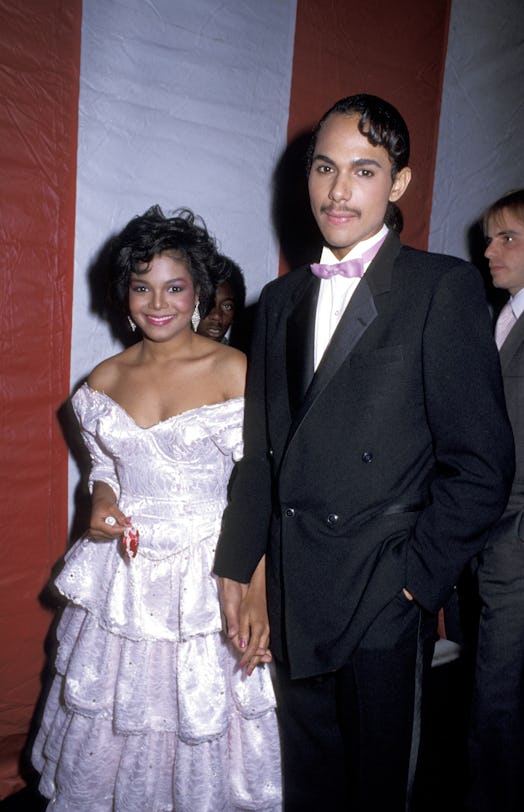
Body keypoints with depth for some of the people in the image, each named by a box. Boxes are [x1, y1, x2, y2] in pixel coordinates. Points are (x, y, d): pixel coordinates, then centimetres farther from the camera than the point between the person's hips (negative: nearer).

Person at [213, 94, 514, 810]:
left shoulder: (444, 287, -8)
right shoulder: (280, 299, 10)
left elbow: (481, 464, -11)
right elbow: (260, 452, 11)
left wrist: (416, 578, -12)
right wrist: (235, 570, 9)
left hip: (384, 597, -4)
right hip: (291, 595, 5)